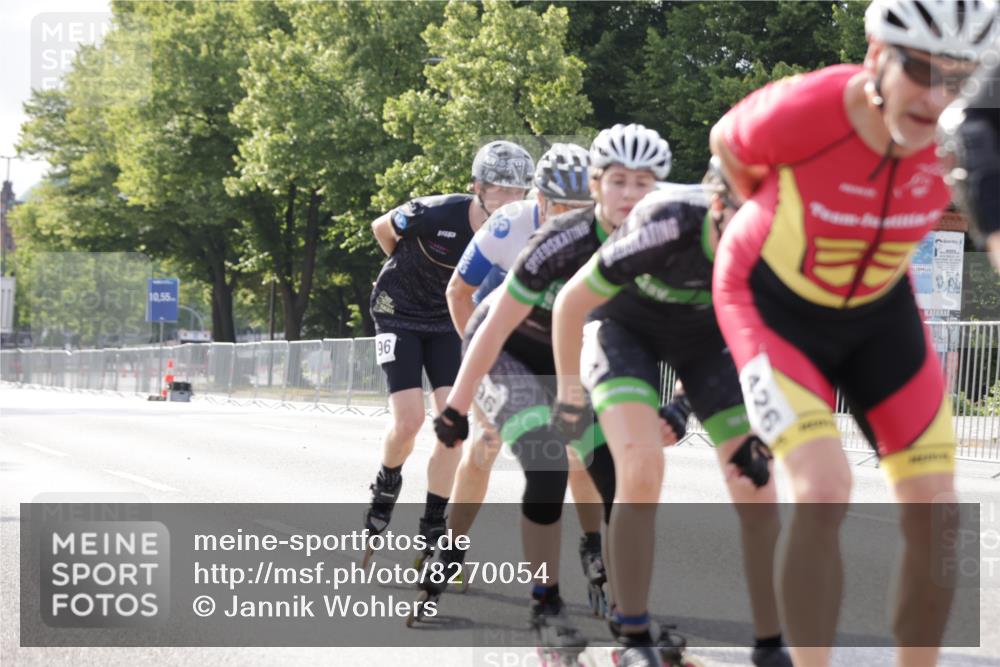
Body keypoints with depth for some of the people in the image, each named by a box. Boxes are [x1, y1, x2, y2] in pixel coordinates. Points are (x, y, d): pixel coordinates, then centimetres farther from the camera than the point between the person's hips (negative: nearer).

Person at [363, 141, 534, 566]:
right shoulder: (435, 215, -29)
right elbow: (382, 228, -7)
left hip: (447, 321, 4)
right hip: (399, 314, -4)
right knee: (409, 421, -15)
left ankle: (433, 530, 3)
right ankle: (387, 485, 17)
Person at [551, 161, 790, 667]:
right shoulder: (665, 228, -39)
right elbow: (571, 302, -23)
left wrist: (766, 429, -18)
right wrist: (568, 392, -9)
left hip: (707, 337, 3)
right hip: (626, 327, -3)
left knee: (757, 490, -9)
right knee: (641, 470, -24)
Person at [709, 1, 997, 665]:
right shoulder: (799, 112, -33)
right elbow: (727, 143, -8)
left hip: (878, 310, 4)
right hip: (772, 302, -4)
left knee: (935, 509, -4)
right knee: (825, 493, -22)